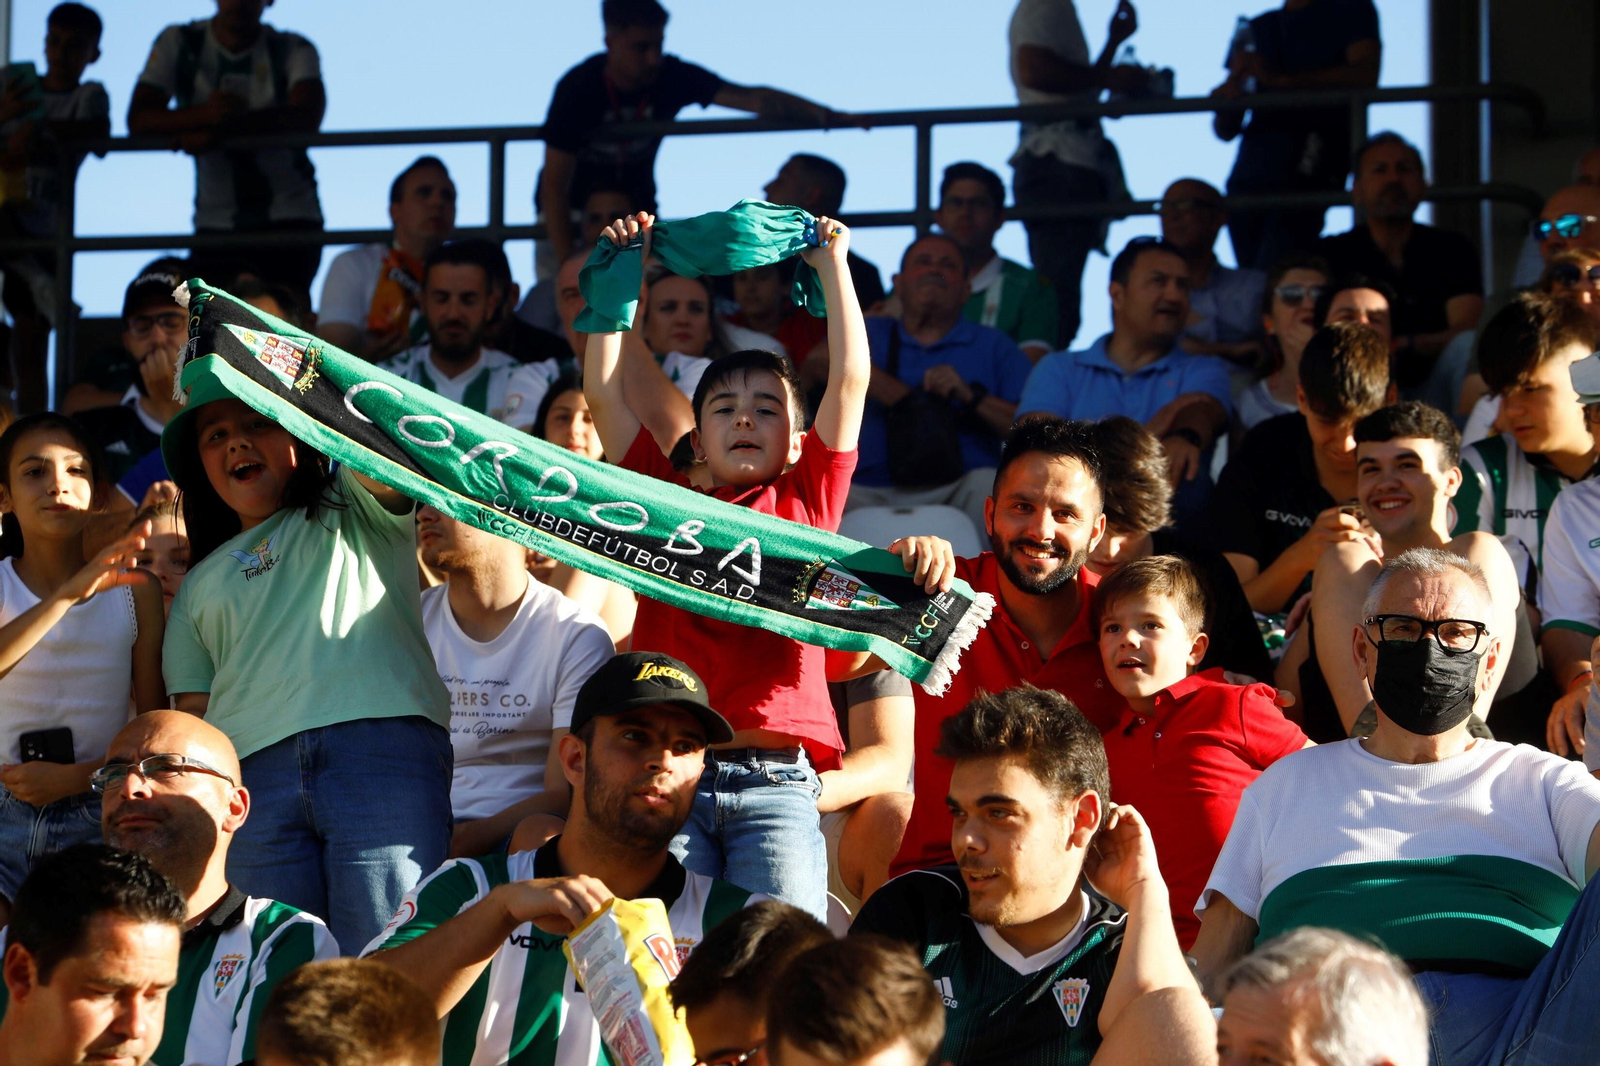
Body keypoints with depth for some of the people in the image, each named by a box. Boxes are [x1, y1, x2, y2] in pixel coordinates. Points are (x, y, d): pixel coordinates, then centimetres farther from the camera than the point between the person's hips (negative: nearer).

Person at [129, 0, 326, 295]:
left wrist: (221, 128, -30)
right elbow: (139, 119, -7)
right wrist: (205, 114, -28)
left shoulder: (294, 50, 0)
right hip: (215, 224, 2)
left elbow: (308, 117, -18)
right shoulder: (179, 43, 3)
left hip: (289, 219, -1)